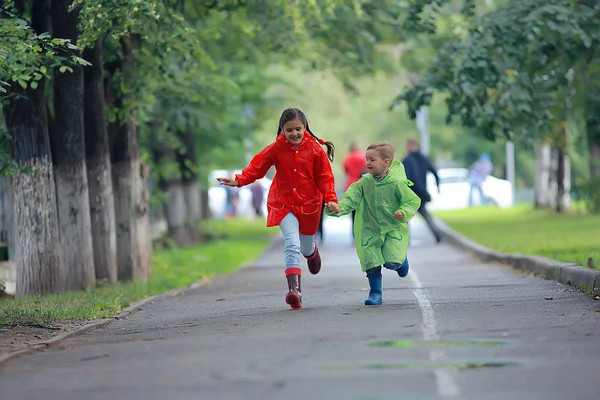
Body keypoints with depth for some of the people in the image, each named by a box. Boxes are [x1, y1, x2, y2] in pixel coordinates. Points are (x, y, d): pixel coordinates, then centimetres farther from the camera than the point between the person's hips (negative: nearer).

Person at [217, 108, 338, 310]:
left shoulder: (315, 149, -7)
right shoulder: (276, 149, -6)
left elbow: (325, 176, -4)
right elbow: (257, 166, -8)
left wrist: (330, 198, -15)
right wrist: (239, 180, -24)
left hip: (309, 204, 1)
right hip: (284, 204, -1)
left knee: (306, 248, 17)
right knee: (292, 244, -20)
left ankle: (312, 249, 58)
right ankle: (294, 289, -27)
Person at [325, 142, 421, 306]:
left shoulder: (397, 184, -12)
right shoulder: (364, 182, -2)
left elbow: (413, 201, -4)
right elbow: (351, 198, -9)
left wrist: (404, 213, -22)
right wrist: (339, 208, -27)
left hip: (394, 229, -3)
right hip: (371, 230, 3)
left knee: (392, 262, -14)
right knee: (371, 263, -2)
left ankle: (402, 259, 23)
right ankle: (375, 293, 14)